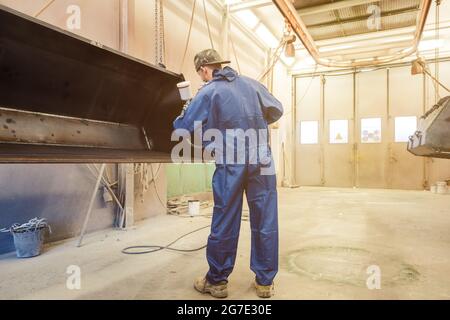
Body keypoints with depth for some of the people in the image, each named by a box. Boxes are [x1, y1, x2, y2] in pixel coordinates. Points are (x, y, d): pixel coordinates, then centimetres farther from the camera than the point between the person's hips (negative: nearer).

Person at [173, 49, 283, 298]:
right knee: (265, 221, 9)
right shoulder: (251, 84, 9)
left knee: (224, 224, 7)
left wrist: (179, 118, 21)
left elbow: (183, 128, -1)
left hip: (231, 164, -3)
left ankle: (216, 282, 21)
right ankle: (265, 282, 21)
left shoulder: (208, 92, -1)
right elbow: (277, 110, 16)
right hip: (262, 160, 3)